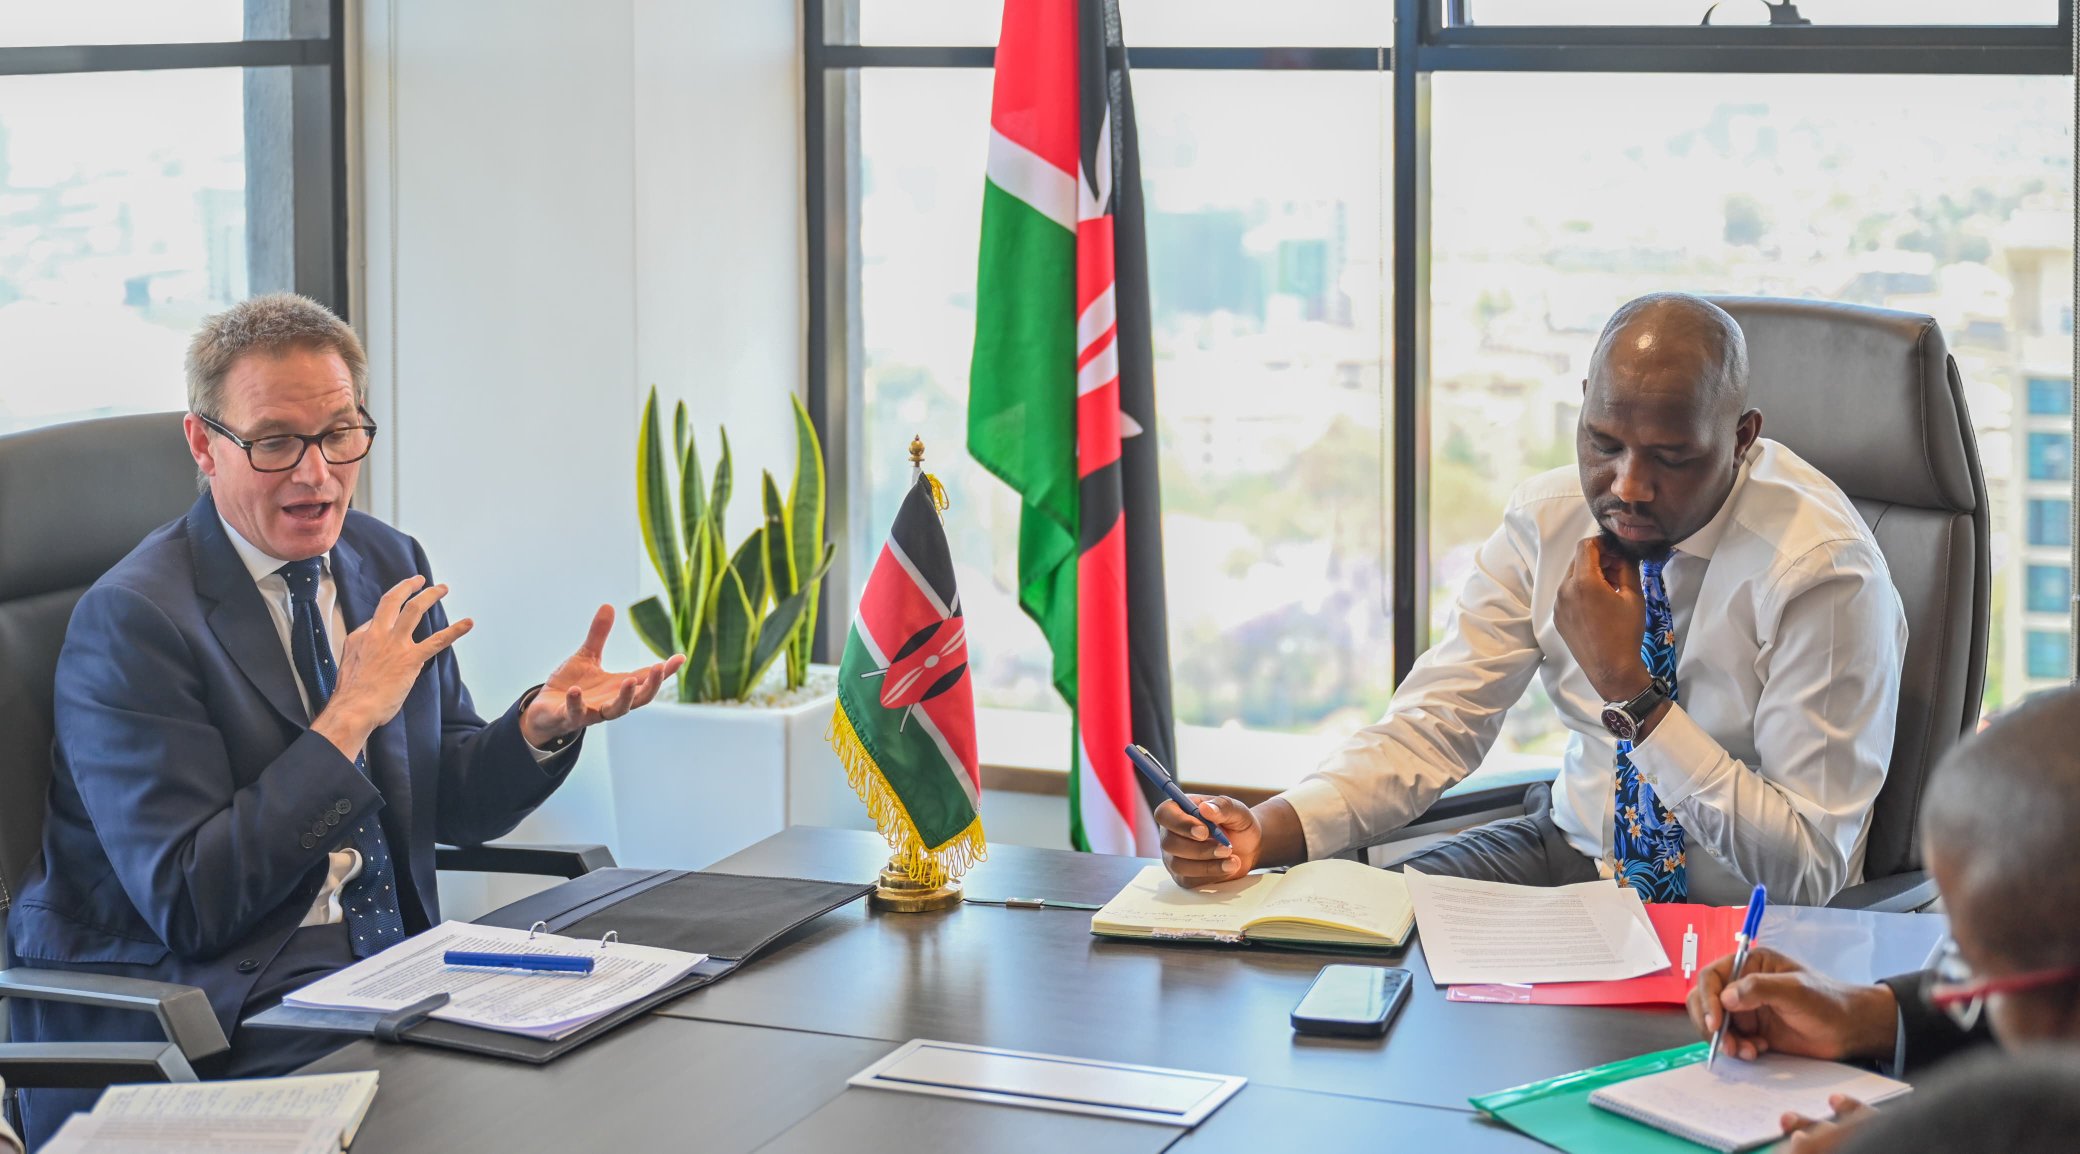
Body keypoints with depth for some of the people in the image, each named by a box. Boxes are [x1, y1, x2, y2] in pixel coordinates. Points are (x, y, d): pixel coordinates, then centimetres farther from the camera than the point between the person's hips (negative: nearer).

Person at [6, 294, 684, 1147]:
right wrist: (349, 719, -19)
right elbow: (188, 905, -18)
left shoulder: (390, 565, 10)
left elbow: (455, 806, 15)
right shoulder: (130, 619, -12)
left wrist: (542, 723, -7)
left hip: (394, 968, 7)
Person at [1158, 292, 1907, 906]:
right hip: (1576, 847, 5)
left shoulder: (1823, 571, -21)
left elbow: (1807, 869, -21)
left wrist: (1629, 692, -27)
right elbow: (1434, 723, -4)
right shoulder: (1549, 518, -4)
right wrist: (1264, 833, -23)